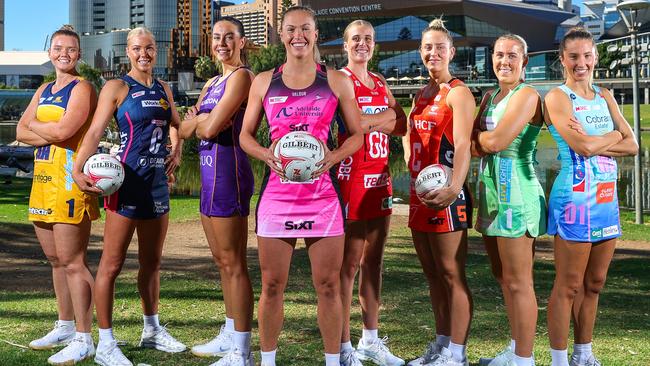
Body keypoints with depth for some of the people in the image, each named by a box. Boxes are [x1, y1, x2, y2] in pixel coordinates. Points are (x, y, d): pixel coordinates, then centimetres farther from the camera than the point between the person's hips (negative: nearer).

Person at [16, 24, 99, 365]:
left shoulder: (82, 88, -6)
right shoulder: (44, 91, 18)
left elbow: (63, 131, -19)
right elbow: (21, 132, 8)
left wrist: (34, 126, -1)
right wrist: (50, 132, -10)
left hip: (69, 180, -8)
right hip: (43, 178, 8)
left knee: (72, 263, -8)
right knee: (56, 260, 14)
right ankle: (65, 326, 25)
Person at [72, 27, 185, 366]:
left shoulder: (163, 89, 13)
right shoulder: (117, 87, -5)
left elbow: (176, 124, 31)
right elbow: (95, 131, -15)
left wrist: (177, 149, 12)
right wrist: (77, 169, -29)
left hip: (158, 181, 7)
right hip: (127, 181, -7)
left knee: (152, 262, 16)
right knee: (112, 264, -4)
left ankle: (152, 331, 29)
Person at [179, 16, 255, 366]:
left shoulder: (241, 76, -10)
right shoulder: (212, 82, 18)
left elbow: (211, 128, -19)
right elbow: (186, 129, 12)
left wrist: (198, 118, 2)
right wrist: (201, 119, -8)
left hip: (228, 170, -10)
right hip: (210, 172, 10)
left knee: (233, 263, -7)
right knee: (222, 261, 15)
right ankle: (229, 336, 26)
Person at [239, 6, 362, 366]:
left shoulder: (337, 82, 4)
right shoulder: (264, 82, 7)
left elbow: (356, 135, 9)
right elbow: (245, 135, 13)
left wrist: (333, 157, -10)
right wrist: (267, 155, -8)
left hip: (322, 191, -1)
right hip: (277, 191, 1)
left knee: (328, 285, 2)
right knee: (272, 285, 5)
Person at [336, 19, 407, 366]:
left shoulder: (380, 83, 18)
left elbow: (401, 125, 8)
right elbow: (350, 124, -20)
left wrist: (368, 120, -8)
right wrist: (386, 115, -10)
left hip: (380, 177, 7)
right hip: (351, 177, -7)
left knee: (373, 260, 11)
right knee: (349, 262, -5)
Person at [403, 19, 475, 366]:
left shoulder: (458, 93, -7)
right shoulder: (420, 95, 17)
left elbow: (463, 145, -19)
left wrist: (454, 187, -34)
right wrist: (415, 174, 8)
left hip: (445, 194, -8)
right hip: (419, 193, 8)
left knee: (451, 274, -3)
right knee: (433, 275, 13)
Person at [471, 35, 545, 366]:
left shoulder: (526, 95, -9)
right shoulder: (489, 97, 17)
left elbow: (496, 141, -19)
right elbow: (475, 146, 7)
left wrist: (479, 136, 0)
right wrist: (489, 140, -12)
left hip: (515, 192, -9)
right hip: (491, 190, 9)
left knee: (518, 282, -5)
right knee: (502, 276, 15)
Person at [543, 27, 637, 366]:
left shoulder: (605, 97, 14)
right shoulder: (557, 97, -6)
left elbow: (632, 145, 4)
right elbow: (583, 146, -19)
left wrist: (595, 143, -11)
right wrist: (614, 136, -1)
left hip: (606, 197, 7)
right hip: (575, 197, -7)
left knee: (594, 283, 13)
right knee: (569, 286, -4)